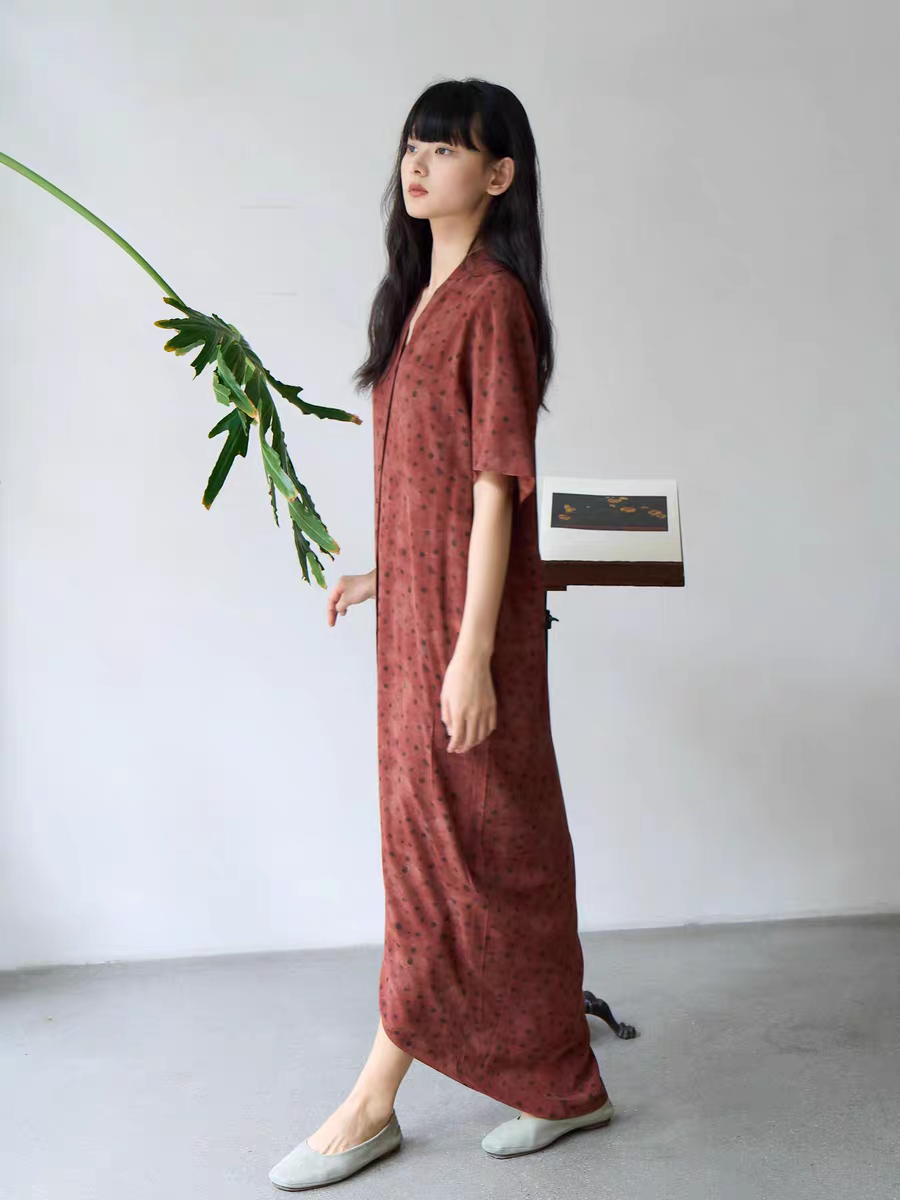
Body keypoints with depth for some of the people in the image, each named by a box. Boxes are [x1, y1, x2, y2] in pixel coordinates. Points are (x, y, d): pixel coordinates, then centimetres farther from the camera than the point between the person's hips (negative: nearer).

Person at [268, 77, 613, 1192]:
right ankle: (562, 1081, 29)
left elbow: (494, 484, -17)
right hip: (416, 606, 9)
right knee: (504, 847, 14)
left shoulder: (492, 302, -13)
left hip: (466, 614, -9)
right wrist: (383, 572, 22)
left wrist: (473, 651, -19)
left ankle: (372, 1104, 17)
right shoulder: (423, 295, 14)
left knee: (445, 845, 2)